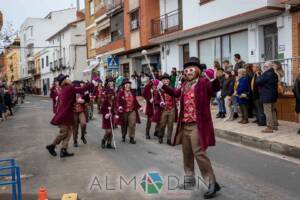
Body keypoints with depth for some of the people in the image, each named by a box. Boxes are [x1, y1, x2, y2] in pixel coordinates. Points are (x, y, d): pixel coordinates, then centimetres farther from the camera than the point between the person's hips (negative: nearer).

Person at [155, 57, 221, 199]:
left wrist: (213, 78, -49)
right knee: (187, 153, 17)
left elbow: (216, 88, -28)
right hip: (185, 125, 8)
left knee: (199, 153, -10)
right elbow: (175, 93, 31)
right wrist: (162, 86, 26)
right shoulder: (185, 84, 13)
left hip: (197, 125, -8)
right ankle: (189, 180, 32)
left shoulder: (204, 82, -9)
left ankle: (212, 183, 1)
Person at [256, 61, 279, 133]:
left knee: (268, 112, -6)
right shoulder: (274, 74, 11)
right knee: (272, 110, 18)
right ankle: (275, 125, 25)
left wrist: (258, 76, 2)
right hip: (273, 95, 10)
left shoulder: (266, 74, -19)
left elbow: (258, 82, -19)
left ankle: (269, 127, -4)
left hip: (267, 96, -10)